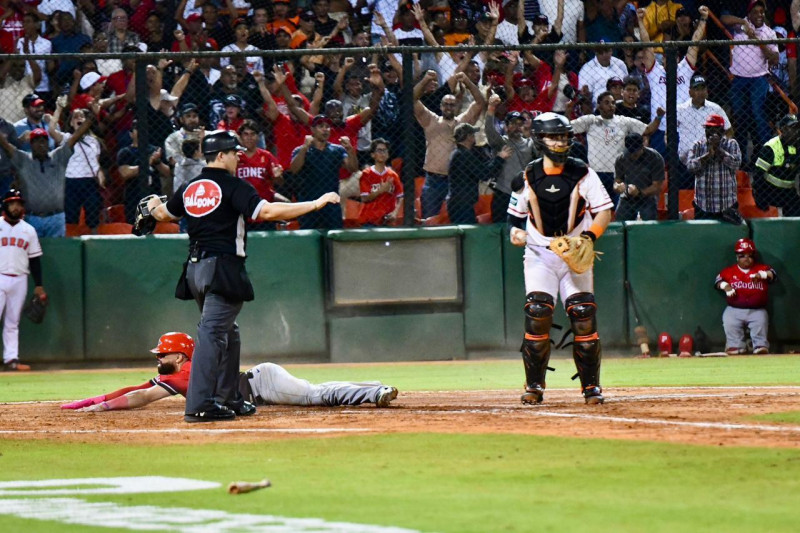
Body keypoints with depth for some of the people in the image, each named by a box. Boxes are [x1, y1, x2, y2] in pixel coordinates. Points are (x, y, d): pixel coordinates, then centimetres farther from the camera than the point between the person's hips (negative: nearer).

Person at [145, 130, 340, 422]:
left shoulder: (189, 188, 11)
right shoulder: (233, 186, -9)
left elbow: (164, 215, 27)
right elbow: (266, 211, -20)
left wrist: (153, 205, 53)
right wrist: (316, 203, -17)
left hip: (195, 268, 8)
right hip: (222, 269, -8)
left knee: (227, 332, 21)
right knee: (212, 333, -12)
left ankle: (228, 399, 26)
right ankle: (200, 405, -19)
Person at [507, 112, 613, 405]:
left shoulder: (582, 173, -2)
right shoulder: (528, 177, 2)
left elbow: (605, 211, -3)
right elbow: (516, 214, 14)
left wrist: (589, 236, -20)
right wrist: (515, 230, -9)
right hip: (539, 252, 0)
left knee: (583, 315, -8)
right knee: (537, 313, -14)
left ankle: (591, 386, 2)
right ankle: (534, 385, -4)